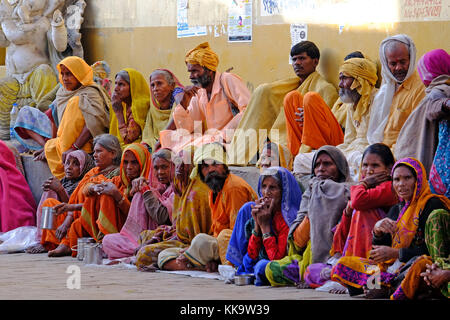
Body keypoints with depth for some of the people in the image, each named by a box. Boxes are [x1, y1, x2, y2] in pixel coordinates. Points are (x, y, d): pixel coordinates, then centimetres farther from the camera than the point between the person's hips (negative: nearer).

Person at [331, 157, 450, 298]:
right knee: (342, 264, -4)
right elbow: (379, 249, 16)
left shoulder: (433, 205, -4)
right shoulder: (396, 210, 19)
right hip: (393, 267, 8)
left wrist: (394, 253, -9)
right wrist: (377, 231, -7)